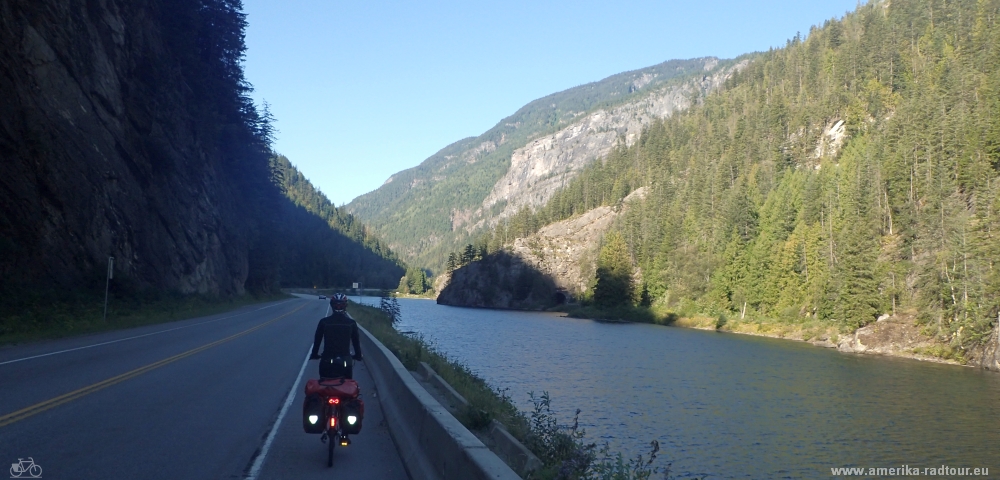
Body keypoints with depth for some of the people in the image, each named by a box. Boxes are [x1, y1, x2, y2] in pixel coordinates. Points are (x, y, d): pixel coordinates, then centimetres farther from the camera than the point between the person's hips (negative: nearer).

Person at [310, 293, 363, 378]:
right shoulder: (351, 323, -2)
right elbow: (356, 341, 5)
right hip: (345, 362, 0)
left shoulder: (324, 322, -2)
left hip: (327, 362, 0)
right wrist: (358, 355, 20)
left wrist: (314, 354, 20)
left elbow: (317, 340, 5)